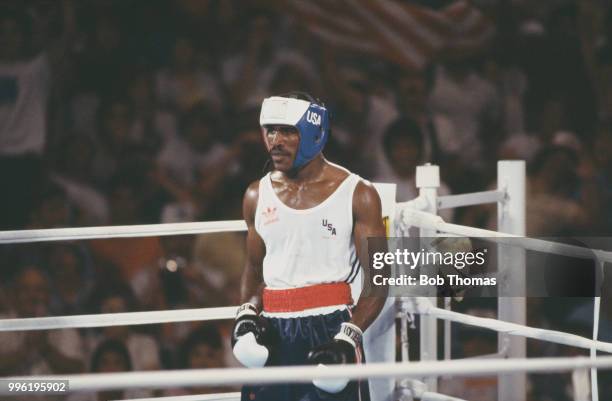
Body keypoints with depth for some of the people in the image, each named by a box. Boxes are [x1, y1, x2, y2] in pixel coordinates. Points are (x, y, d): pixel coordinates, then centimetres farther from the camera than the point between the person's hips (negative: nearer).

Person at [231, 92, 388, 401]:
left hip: (330, 330, -4)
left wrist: (348, 338, -17)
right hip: (274, 337, 5)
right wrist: (247, 314, 1)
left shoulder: (356, 195, -2)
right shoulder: (258, 196, 12)